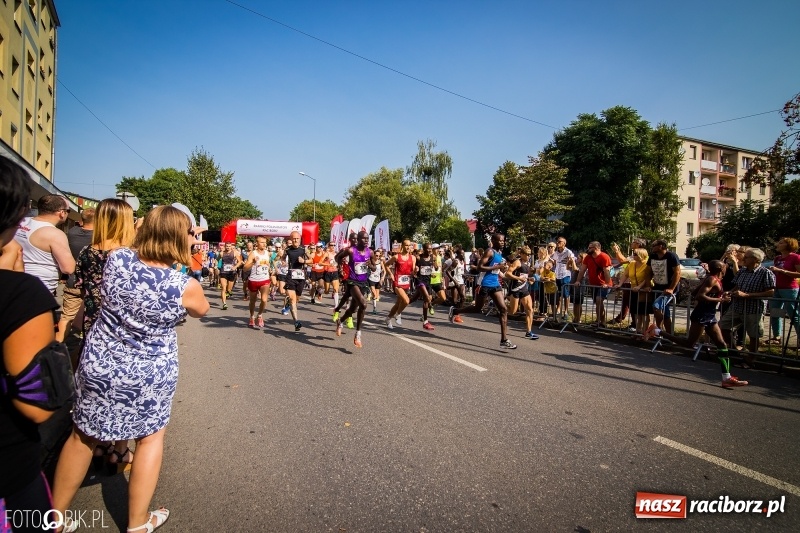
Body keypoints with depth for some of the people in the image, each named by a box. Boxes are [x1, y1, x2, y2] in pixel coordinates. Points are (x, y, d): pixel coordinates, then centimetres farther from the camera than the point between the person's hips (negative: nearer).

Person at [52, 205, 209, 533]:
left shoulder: (117, 258, -12)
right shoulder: (186, 286, -22)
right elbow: (201, 310, 0)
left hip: (98, 365, 4)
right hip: (148, 377, -3)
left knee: (83, 436, 22)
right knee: (151, 436, 19)